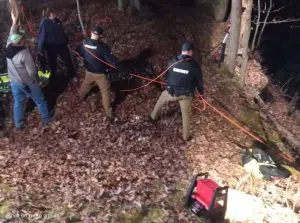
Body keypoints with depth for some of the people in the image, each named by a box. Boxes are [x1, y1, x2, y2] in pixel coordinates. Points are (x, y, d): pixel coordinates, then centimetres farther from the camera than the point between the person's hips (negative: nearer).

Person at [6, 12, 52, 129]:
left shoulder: (9, 48, -7)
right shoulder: (24, 53, -27)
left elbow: (11, 35, 13)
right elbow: (31, 71, -23)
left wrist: (14, 22, 21)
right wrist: (36, 79, -2)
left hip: (14, 82, 7)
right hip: (28, 82, -6)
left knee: (18, 102, 20)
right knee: (40, 101, 14)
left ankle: (18, 124, 32)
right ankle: (47, 118, 29)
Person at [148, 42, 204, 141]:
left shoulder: (172, 62, -4)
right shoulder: (194, 65, -11)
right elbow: (199, 81, -1)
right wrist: (201, 92, 17)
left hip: (172, 92, 1)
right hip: (186, 95, -1)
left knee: (161, 99, 31)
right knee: (186, 114, 17)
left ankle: (153, 117, 44)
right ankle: (186, 136, 29)